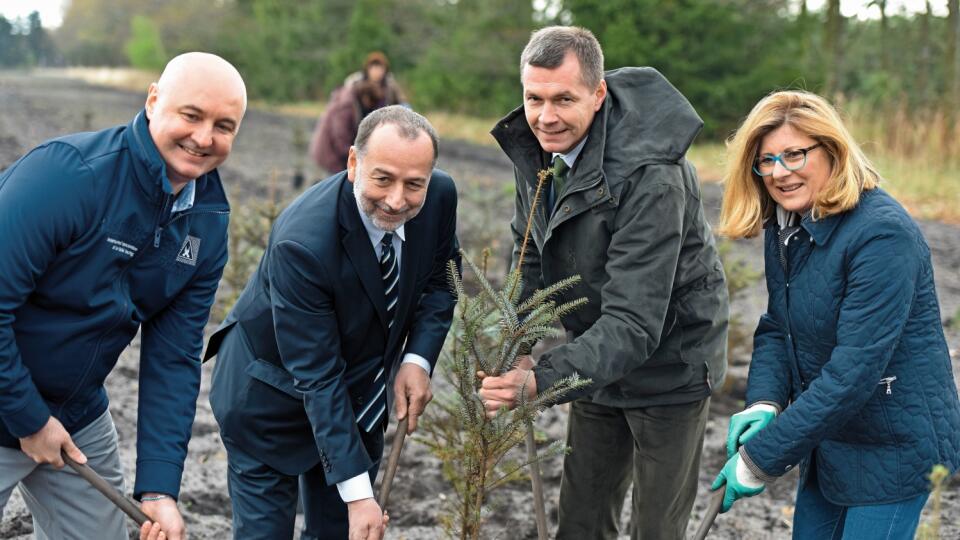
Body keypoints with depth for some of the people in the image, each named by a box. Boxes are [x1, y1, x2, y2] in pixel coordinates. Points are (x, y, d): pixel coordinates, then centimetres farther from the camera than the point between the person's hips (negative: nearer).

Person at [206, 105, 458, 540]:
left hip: (360, 390, 6)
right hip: (271, 399, -5)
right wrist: (358, 493, -32)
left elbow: (440, 277, 3)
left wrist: (418, 359, -16)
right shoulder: (301, 241, -34)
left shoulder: (439, 195, -18)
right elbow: (316, 377, -31)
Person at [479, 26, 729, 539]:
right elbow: (530, 253, 6)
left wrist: (541, 379, -46)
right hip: (598, 357, 7)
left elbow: (635, 322, -35)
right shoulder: (534, 142, -8)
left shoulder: (650, 178, -32)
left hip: (666, 365, -7)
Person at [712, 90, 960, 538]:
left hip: (895, 447, -8)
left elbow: (855, 371, -29)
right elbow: (775, 329, 6)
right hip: (828, 440, 8)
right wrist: (763, 404, -14)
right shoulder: (785, 227, 3)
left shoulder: (883, 233, -25)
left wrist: (760, 460, -27)